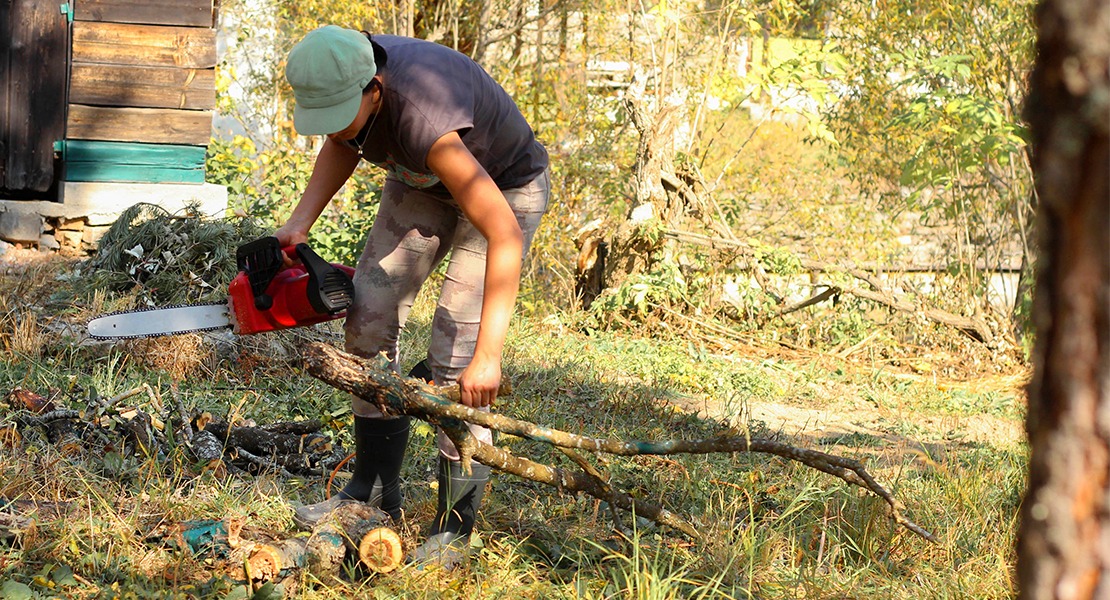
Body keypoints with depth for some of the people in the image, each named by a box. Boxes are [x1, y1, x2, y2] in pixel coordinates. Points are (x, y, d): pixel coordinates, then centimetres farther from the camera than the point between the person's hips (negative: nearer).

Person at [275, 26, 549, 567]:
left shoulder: (421, 120, -43)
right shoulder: (337, 78, -22)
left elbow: (504, 235, -43)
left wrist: (489, 355, -45)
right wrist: (299, 223, -9)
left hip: (503, 191, -7)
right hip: (421, 183, 7)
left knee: (456, 353, -15)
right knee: (368, 316, -1)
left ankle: (453, 529, -6)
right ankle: (374, 492, 10)